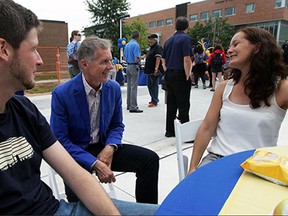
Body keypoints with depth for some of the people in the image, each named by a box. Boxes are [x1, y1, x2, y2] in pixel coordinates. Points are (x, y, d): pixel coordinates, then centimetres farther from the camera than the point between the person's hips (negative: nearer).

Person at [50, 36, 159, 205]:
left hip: (104, 146, 5)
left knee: (150, 159, -14)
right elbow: (60, 140, -14)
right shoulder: (61, 94, -16)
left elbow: (117, 125, 7)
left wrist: (110, 147, -15)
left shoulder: (114, 88, -3)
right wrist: (94, 164, -25)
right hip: (75, 153, -4)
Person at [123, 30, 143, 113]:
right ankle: (133, 107, -5)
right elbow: (137, 59, -20)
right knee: (134, 87, -6)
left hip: (128, 66, 8)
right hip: (134, 67, -8)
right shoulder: (136, 45, -15)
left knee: (129, 86, 13)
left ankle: (129, 105, 20)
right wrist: (141, 57, -2)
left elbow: (124, 58, 15)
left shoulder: (127, 45, 11)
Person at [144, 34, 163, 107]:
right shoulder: (151, 47, 19)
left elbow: (158, 58, -21)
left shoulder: (158, 47, -11)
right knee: (149, 85, 16)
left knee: (154, 85, -5)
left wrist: (156, 69, -29)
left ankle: (154, 101, 2)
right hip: (149, 70, 10)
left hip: (154, 71, -10)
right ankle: (154, 99, 30)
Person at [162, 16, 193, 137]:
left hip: (168, 75, 7)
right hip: (180, 75, -7)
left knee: (171, 104, 12)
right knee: (183, 105, 0)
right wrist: (188, 76, -11)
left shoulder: (169, 40, 14)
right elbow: (186, 60, -17)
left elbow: (163, 60, 16)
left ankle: (169, 131, 19)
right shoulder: (186, 38, -8)